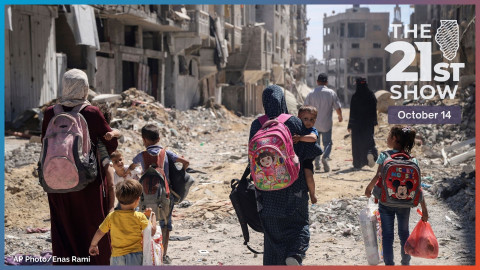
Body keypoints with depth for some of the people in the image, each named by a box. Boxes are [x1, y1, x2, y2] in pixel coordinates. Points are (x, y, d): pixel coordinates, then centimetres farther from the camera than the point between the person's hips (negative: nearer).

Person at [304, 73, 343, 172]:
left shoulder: (311, 94, -3)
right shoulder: (331, 93, -5)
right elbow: (337, 107, -2)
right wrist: (340, 116, 19)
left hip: (314, 123, 1)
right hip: (327, 123, -1)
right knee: (327, 142, 8)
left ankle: (317, 163, 14)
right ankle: (325, 157, -19)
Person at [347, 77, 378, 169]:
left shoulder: (355, 96, -11)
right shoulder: (371, 95, -2)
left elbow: (352, 112, -10)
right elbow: (374, 110, 4)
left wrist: (350, 125, -4)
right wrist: (374, 122, 14)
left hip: (357, 123, -2)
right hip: (369, 123, 3)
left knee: (357, 142, 7)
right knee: (368, 140, 14)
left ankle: (357, 164, 8)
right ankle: (371, 153, -16)